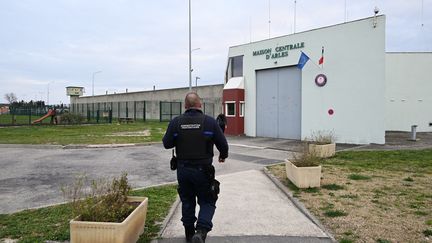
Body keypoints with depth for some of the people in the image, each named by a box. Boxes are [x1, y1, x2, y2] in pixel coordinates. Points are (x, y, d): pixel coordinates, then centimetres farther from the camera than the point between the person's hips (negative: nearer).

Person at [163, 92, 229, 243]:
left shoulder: (176, 122, -4)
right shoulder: (209, 122, -9)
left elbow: (167, 144, 1)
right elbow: (223, 144, -4)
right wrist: (223, 155, 16)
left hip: (183, 170, 3)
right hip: (203, 169, -2)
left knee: (187, 201, 19)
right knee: (207, 202, 11)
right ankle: (201, 230, -8)